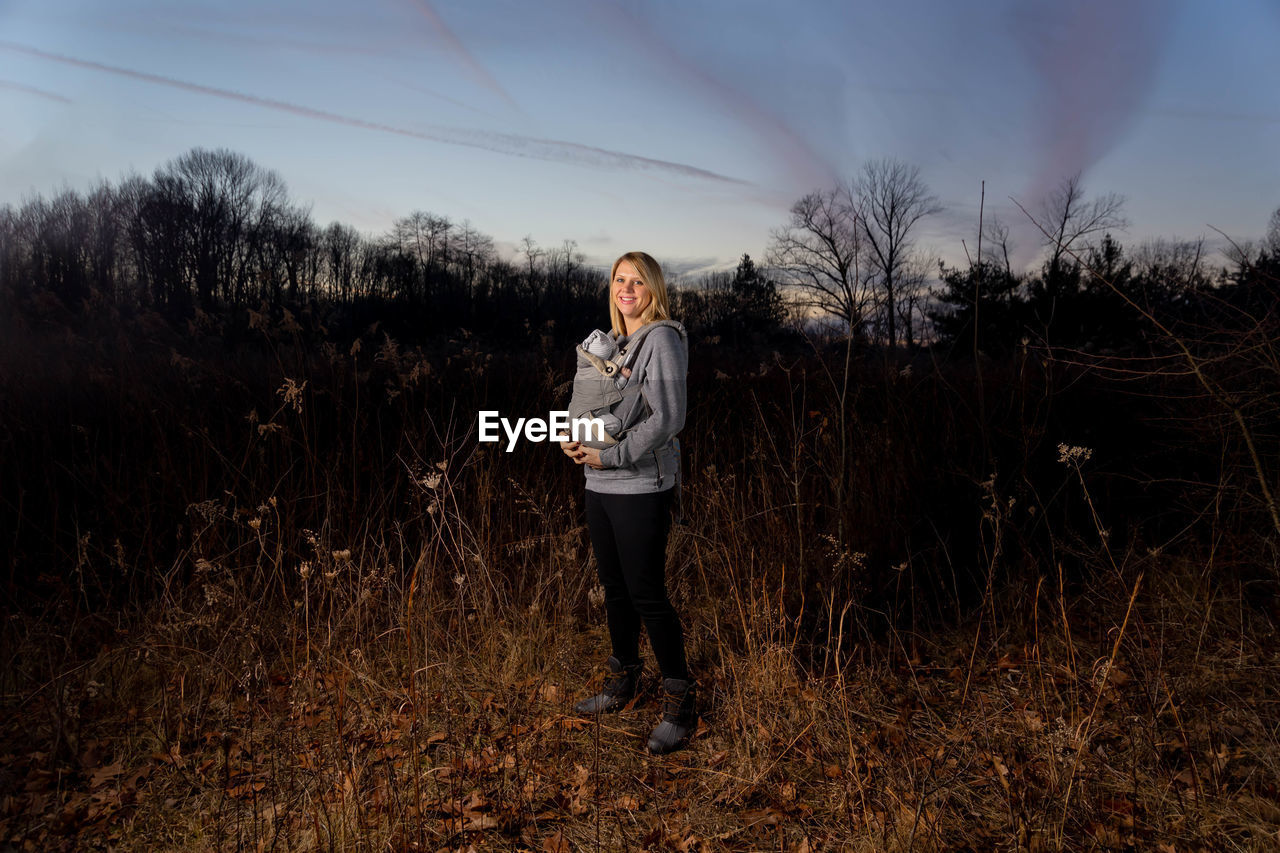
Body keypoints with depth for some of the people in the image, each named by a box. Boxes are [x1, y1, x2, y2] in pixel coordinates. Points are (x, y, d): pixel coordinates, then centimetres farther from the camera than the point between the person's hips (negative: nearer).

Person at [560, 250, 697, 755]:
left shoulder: (662, 339, -10)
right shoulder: (612, 342, 14)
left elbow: (667, 418, -18)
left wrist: (610, 456, -18)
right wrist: (575, 439, 1)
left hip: (642, 488, -8)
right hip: (599, 487, 8)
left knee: (648, 595, -3)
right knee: (615, 590, 16)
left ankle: (680, 703, 12)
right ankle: (623, 683, 34)